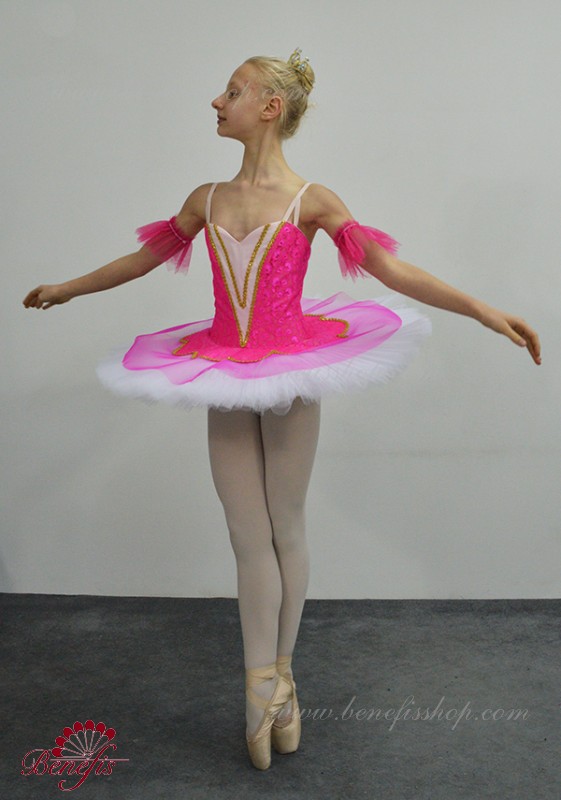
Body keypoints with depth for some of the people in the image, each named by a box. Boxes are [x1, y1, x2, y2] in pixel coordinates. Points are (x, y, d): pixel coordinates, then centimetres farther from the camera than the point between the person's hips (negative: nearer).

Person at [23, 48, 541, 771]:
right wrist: (67, 288, 30)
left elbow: (392, 269, -8)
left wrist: (488, 312, -15)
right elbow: (145, 257, 21)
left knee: (285, 531, 8)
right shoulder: (206, 200, 7)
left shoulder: (311, 200, -5)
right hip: (224, 378, 3)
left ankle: (275, 676, 25)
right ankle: (267, 685, 15)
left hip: (290, 371, -3)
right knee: (249, 538, 5)